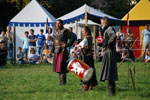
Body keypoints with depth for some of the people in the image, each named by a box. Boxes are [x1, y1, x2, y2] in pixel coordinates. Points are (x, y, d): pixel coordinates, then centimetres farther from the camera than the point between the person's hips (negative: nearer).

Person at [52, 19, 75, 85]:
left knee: (62, 66, -11)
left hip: (62, 51, -8)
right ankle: (60, 80, 17)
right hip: (56, 51, 8)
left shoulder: (65, 31, -8)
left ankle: (63, 81, -9)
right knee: (57, 65, 9)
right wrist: (52, 50, 17)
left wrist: (67, 45, -15)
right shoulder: (55, 32, 16)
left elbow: (72, 38, -15)